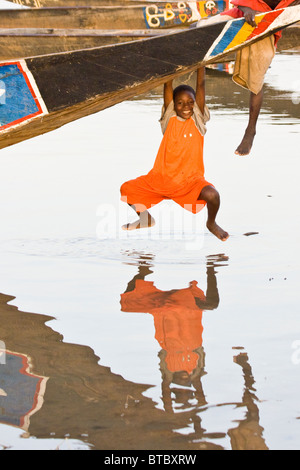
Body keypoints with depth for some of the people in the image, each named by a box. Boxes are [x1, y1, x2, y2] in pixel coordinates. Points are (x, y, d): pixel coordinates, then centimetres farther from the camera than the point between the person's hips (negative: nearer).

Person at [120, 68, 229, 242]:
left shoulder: (197, 121, -1)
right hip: (162, 178, 3)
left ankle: (211, 223, 7)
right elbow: (168, 85, -3)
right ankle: (146, 218, 27)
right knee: (127, 190, -4)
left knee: (212, 195, -30)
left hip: (191, 180, -3)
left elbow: (201, 85, -6)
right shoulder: (170, 119, 2)